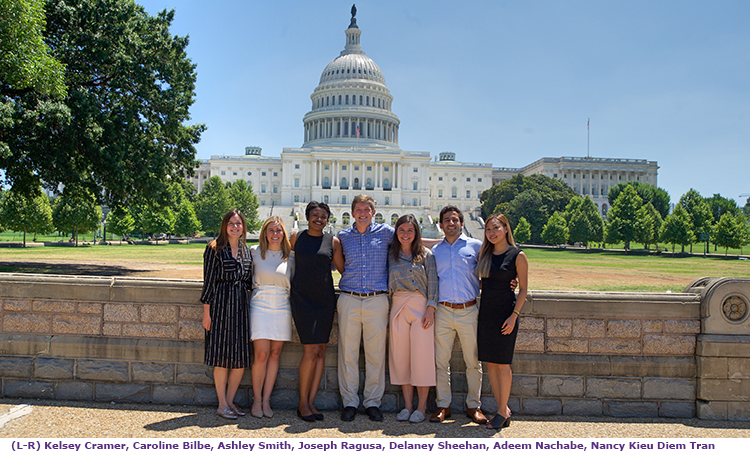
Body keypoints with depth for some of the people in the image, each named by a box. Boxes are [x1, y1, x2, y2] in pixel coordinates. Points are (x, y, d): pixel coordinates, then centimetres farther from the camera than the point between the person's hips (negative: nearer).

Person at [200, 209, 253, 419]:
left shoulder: (246, 250, 13)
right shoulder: (215, 248, -2)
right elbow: (208, 280, -4)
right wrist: (206, 310, -7)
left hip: (241, 306, 5)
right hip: (220, 305, -5)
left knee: (241, 357, 5)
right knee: (222, 356, 0)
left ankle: (230, 400, 20)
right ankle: (222, 404, 13)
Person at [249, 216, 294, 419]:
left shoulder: (290, 256, 7)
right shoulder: (255, 252, 2)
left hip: (282, 308, 2)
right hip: (260, 306, -2)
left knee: (275, 354, 5)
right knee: (261, 355, -6)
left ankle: (266, 400, 14)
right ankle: (257, 400, 10)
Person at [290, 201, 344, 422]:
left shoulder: (333, 241, 6)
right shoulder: (296, 238, 5)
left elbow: (343, 269, 12)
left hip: (325, 298, 2)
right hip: (302, 297, -2)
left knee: (320, 351, 3)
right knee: (311, 350, -9)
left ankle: (311, 402, 13)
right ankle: (302, 403, 5)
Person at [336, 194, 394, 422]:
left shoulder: (386, 232, 8)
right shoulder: (343, 237, 11)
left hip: (377, 301, -1)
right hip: (349, 300, 1)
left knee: (376, 353, 3)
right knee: (348, 353, 3)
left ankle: (373, 402, 16)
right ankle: (349, 402, 14)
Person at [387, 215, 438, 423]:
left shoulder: (426, 255, 3)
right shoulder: (391, 256, 11)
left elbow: (432, 283, -1)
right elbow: (388, 283, 15)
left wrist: (430, 309, -9)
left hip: (420, 306, -3)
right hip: (398, 307, 3)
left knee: (421, 355, -3)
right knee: (400, 355, 4)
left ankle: (421, 406, 9)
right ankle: (408, 405, 16)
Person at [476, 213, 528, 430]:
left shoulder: (517, 255, -5)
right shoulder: (484, 254, 9)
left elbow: (523, 289, -5)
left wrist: (514, 315, -13)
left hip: (505, 313, -5)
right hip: (485, 312, 6)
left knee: (502, 363, -1)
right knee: (489, 363, 8)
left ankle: (502, 412, 11)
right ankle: (503, 408, 20)